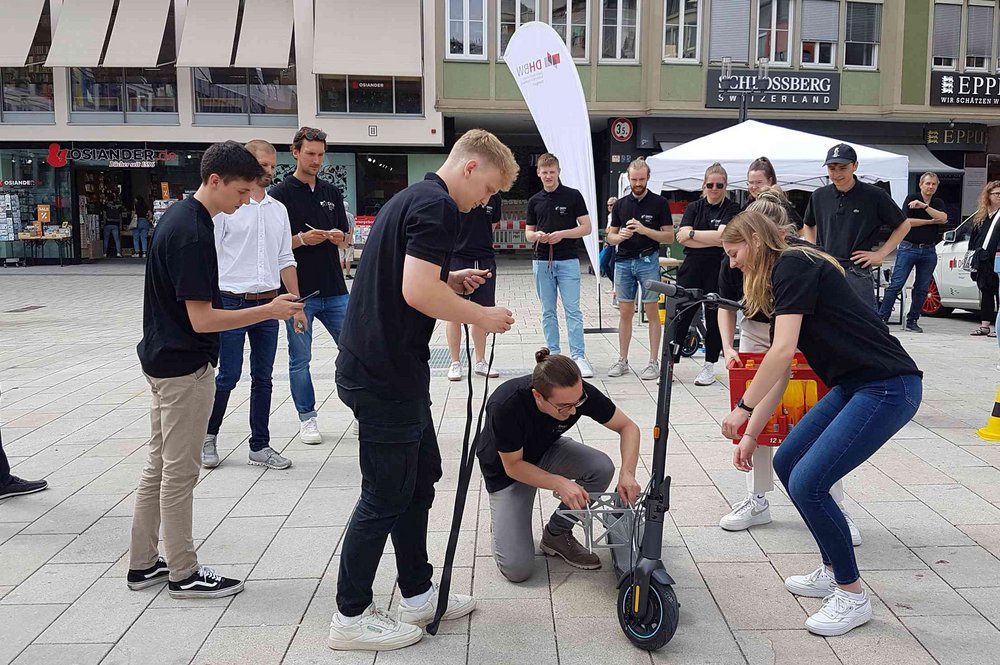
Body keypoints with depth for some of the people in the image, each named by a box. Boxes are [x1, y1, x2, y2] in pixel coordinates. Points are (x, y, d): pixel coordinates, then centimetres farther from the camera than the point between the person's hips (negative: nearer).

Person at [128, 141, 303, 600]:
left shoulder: (179, 215, 8)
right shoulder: (193, 234, -22)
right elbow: (202, 319, -24)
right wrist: (269, 311, -20)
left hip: (163, 358, 10)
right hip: (185, 367, -10)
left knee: (158, 465, 16)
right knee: (180, 472, 2)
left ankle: (143, 563, 28)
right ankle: (183, 574, 15)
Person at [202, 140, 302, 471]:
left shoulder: (278, 209, 11)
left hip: (268, 303, 5)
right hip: (232, 302, -5)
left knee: (263, 378, 9)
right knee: (228, 376, 0)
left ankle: (260, 446, 18)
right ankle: (208, 436, 22)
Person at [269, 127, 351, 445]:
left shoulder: (332, 192, 11)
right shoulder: (280, 194, -3)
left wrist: (338, 237, -7)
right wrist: (303, 239, -19)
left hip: (334, 290, 4)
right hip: (299, 291, -4)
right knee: (300, 359, 6)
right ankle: (307, 417, 20)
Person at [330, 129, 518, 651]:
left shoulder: (410, 198, 17)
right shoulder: (438, 205, -15)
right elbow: (417, 293, -26)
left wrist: (450, 281, 12)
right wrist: (482, 316, -12)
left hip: (380, 368, 10)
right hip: (385, 376, -10)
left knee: (421, 478, 18)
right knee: (386, 496, 2)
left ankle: (418, 594, 30)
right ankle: (350, 617, 16)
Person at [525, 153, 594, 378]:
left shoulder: (573, 196, -1)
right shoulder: (534, 201, 10)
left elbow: (586, 228, -3)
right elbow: (528, 232, 14)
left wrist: (562, 234, -16)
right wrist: (537, 236, -10)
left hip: (568, 260, -4)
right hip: (542, 262, 4)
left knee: (573, 310, -7)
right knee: (548, 312, 8)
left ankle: (578, 356, -6)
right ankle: (553, 354, 15)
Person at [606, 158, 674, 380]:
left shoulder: (659, 203, -1)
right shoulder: (620, 204, 10)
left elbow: (669, 237, -4)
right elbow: (610, 237, 12)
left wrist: (645, 230, -18)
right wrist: (620, 236, -11)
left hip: (648, 260, -3)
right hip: (624, 261, 3)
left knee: (652, 312, 0)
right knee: (625, 312, 7)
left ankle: (654, 362, 4)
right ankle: (622, 360, 14)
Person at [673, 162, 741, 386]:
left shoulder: (732, 208, 2)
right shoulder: (694, 208, 11)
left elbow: (722, 235, -14)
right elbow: (683, 238, -4)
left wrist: (692, 234, -6)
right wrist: (713, 240, -12)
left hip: (718, 269, -2)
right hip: (692, 267, 2)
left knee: (714, 317, 6)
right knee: (680, 316, -1)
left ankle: (709, 366, 17)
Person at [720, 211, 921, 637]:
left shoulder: (793, 265, -11)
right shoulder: (780, 283, 17)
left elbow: (783, 351, -22)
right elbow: (779, 373, 18)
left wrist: (742, 408, -14)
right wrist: (751, 434, 18)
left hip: (888, 388, -10)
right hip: (854, 385, 10)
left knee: (807, 483, -13)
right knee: (786, 463, 13)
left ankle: (853, 596, 6)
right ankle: (833, 571, 26)